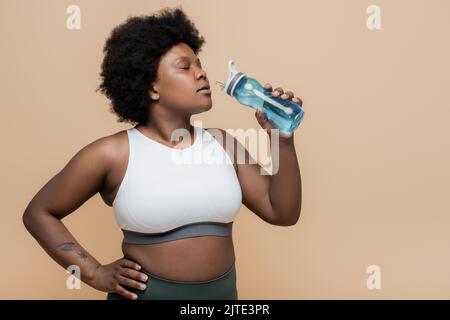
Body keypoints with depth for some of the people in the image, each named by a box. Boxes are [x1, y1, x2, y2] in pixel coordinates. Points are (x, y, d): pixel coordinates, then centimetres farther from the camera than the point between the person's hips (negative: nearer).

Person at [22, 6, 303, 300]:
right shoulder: (112, 154, -12)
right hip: (144, 294, -4)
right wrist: (95, 274, -9)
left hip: (223, 292, 4)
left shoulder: (223, 143, 0)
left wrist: (283, 139, -11)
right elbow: (38, 213, -2)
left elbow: (282, 213, 0)